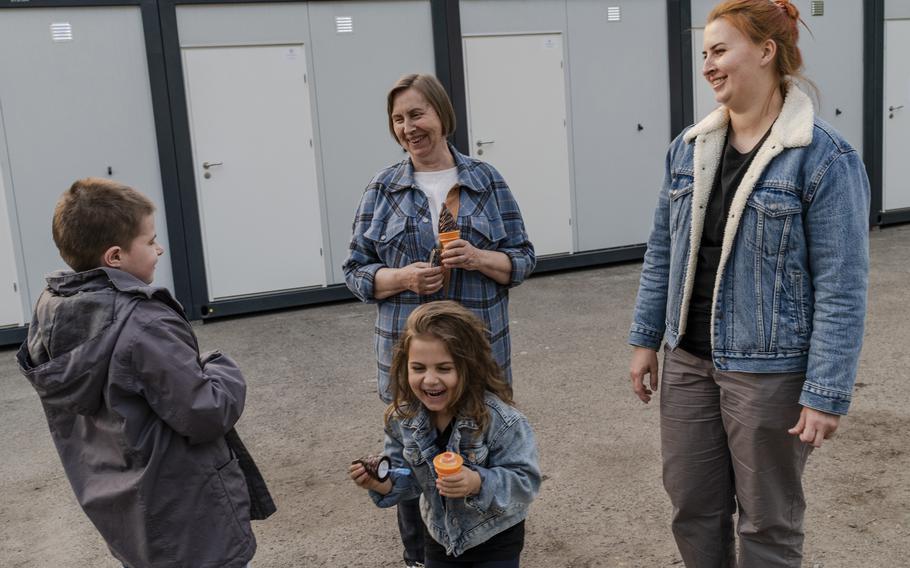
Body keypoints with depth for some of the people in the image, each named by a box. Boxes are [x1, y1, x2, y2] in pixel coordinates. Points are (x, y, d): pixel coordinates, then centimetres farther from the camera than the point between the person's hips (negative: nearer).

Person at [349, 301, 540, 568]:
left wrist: (478, 483, -41)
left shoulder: (501, 420, -30)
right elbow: (409, 475, -2)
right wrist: (384, 484, -22)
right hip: (440, 535, 4)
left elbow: (525, 481, -26)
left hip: (495, 538, -4)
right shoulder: (402, 418, -14)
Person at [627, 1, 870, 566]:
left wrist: (826, 393, -17)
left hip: (769, 370, -5)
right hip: (688, 360, 5)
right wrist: (645, 339, 10)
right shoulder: (690, 147, 4)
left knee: (767, 522, 12)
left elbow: (841, 288, -15)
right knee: (693, 505, 17)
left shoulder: (825, 157, -14)